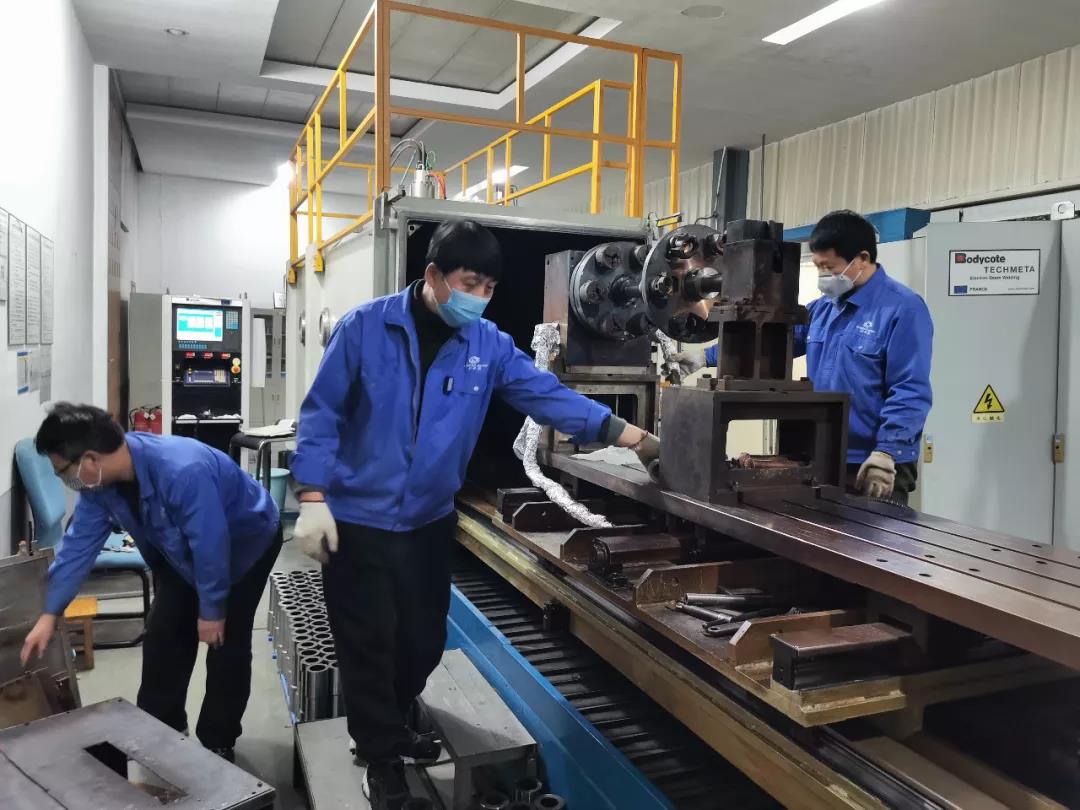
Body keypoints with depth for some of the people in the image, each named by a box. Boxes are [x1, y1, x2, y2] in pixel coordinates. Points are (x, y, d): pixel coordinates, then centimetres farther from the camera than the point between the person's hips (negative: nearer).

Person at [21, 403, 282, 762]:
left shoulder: (183, 472, -44)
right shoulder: (100, 480, -18)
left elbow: (211, 546, -35)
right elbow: (79, 543, -7)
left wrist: (212, 610, -23)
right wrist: (50, 614, -5)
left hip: (246, 544, -7)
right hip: (183, 553, 7)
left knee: (226, 644, -6)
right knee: (163, 638, 7)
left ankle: (217, 744, 11)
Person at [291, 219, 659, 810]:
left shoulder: (488, 345, -3)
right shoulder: (365, 328, -12)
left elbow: (549, 395, -9)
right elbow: (321, 414, -9)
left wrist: (628, 436, -19)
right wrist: (312, 499, -15)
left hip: (430, 521, 4)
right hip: (357, 519, -4)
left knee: (425, 640, 17)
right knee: (370, 644, 7)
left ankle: (392, 726, 46)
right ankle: (379, 755, 32)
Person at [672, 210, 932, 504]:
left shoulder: (902, 309, -12)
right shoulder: (822, 308, 11)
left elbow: (910, 391, -17)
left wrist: (886, 453, -24)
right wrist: (706, 356, 8)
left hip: (876, 467, -7)